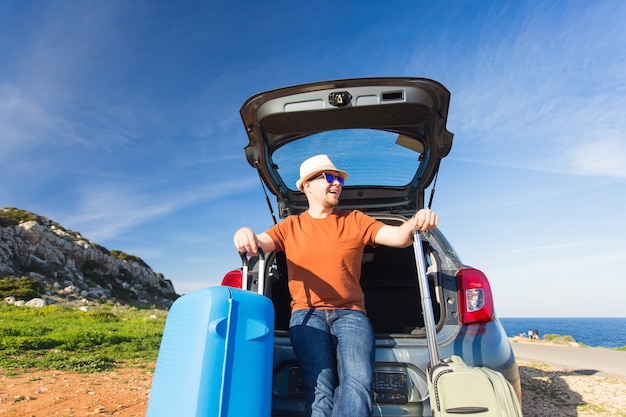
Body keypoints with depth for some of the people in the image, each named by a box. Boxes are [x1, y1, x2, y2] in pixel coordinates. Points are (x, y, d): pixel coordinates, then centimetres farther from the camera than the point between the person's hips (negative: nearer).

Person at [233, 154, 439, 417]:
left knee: (358, 383, -27)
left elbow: (398, 237, 3)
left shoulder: (355, 221, 13)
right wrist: (244, 234, -24)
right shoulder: (290, 227, 14)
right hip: (307, 314, 0)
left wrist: (415, 223, -21)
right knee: (321, 390, -24)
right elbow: (257, 243, 2)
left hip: (350, 313, 1)